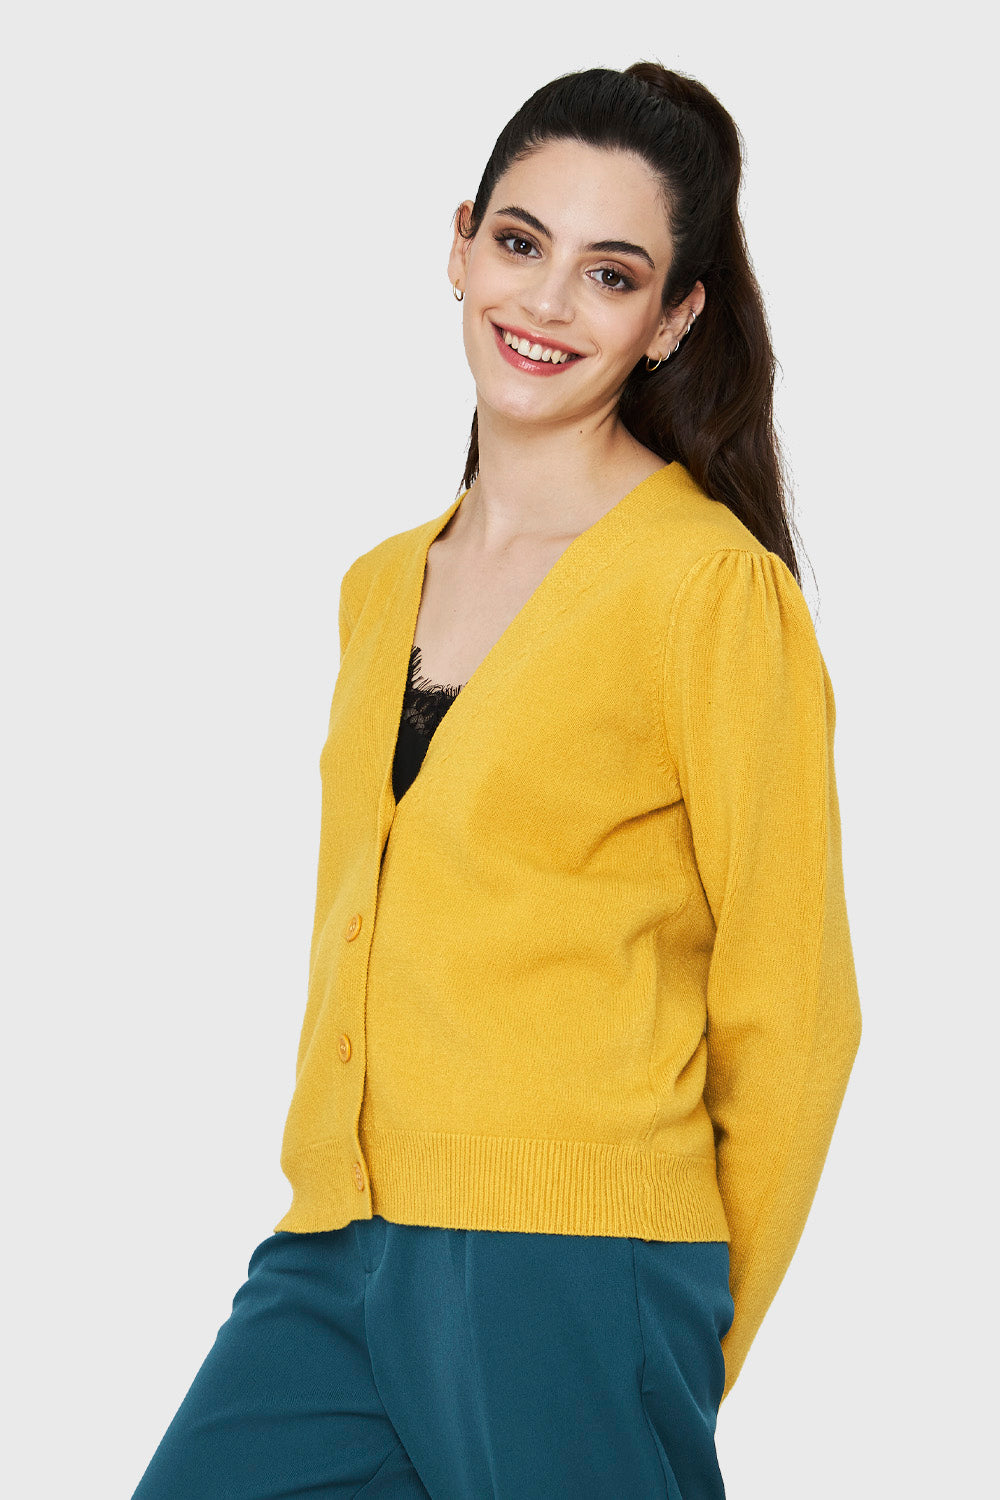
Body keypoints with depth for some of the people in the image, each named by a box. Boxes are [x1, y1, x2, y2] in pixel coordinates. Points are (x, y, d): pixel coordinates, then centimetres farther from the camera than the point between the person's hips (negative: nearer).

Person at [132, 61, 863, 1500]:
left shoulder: (713, 586, -6)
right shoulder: (382, 587, 15)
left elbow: (788, 1003, -4)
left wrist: (694, 1341, 2)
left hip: (567, 1271, -6)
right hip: (335, 1258, 6)